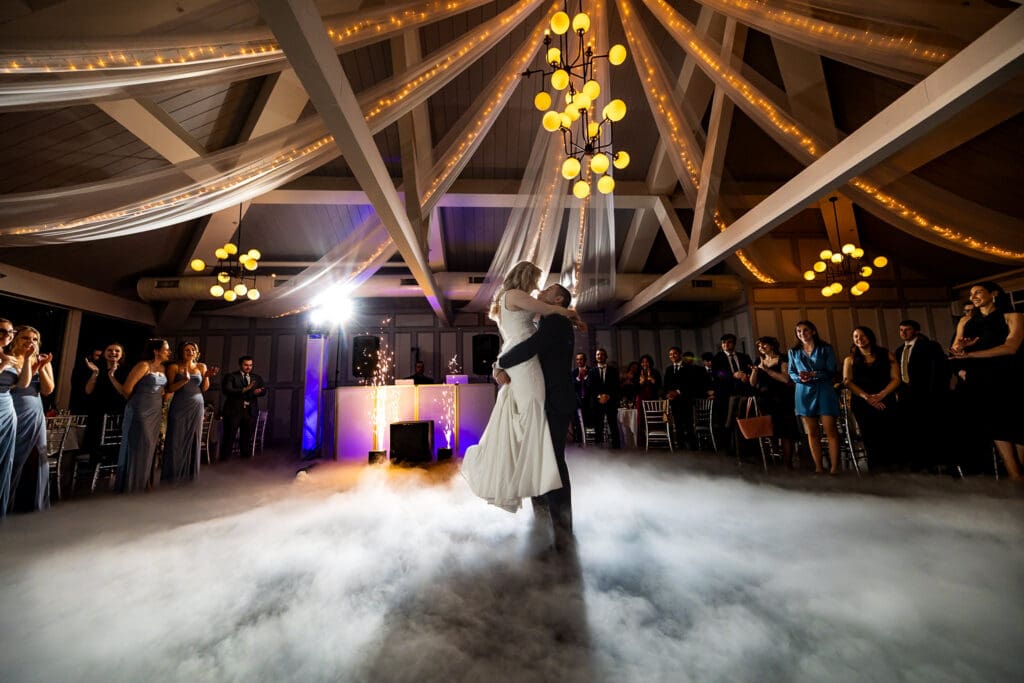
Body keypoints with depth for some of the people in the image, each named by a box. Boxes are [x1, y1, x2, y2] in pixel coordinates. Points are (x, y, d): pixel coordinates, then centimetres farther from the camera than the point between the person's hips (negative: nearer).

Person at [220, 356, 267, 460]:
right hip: (234, 410, -3)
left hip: (250, 411, 3)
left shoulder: (257, 378, 14)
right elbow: (227, 390, -12)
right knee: (229, 435, 0)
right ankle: (225, 457, 11)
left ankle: (246, 455, 22)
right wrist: (245, 389, -21)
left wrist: (255, 392, -16)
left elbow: (263, 390, 6)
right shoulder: (231, 376, 2)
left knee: (247, 436, 11)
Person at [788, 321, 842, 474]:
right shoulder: (793, 351, 11)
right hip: (804, 393, 2)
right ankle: (818, 467, 10)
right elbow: (791, 373, 9)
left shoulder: (825, 348, 4)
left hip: (824, 391, -2)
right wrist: (800, 378, -12)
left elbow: (831, 371, -4)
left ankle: (834, 467, 0)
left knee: (830, 430, -5)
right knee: (812, 433, 4)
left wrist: (813, 374, -19)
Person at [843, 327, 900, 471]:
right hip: (861, 404, 0)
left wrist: (880, 395, -13)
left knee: (888, 437, -4)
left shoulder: (886, 355, 9)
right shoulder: (850, 359, 10)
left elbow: (895, 379, 2)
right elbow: (848, 382, 0)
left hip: (885, 402, 0)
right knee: (870, 439, 0)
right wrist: (866, 397, -13)